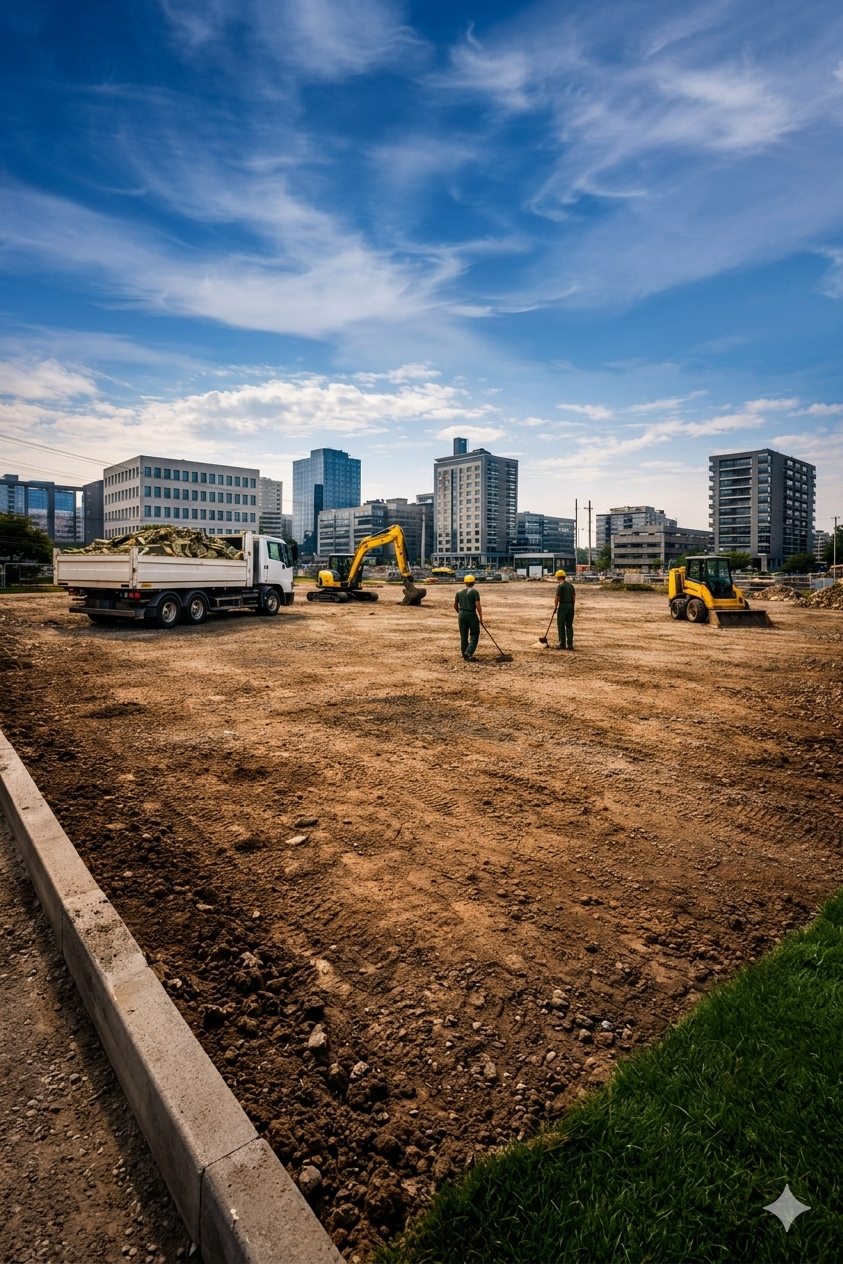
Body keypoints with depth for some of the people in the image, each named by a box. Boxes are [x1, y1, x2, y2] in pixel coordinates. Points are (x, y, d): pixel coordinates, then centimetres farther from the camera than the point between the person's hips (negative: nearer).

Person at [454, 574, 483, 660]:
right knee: (474, 634, 6)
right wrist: (481, 617, -5)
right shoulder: (474, 591, -9)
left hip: (462, 614, 5)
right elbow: (478, 606, -14)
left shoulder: (459, 592, 6)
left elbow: (455, 605, 12)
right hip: (472, 614, -5)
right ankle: (469, 652, -10)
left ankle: (465, 655, 16)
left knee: (463, 635, 11)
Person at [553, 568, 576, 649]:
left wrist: (555, 606, 4)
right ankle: (570, 644, 5)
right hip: (570, 606, 6)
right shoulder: (571, 585, 11)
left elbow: (557, 597, -10)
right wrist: (572, 607, 18)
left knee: (561, 626, 2)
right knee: (569, 626, 8)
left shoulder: (560, 586, -9)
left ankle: (562, 644, 3)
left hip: (563, 606, -6)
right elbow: (574, 597, 11)